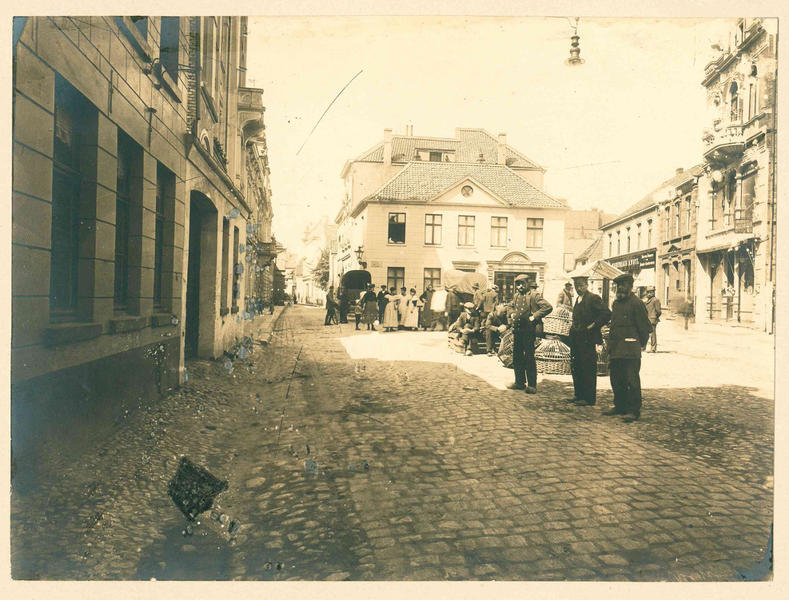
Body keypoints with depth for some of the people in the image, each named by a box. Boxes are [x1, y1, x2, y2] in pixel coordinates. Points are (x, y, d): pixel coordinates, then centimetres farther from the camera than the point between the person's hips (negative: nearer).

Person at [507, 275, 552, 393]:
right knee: (517, 357, 12)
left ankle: (532, 385, 4)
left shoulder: (534, 295, -8)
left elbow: (548, 307, -19)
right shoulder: (517, 296, 15)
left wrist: (534, 317, -19)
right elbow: (510, 306, 34)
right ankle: (519, 382, 24)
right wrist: (511, 314, 13)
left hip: (529, 330, -8)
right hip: (517, 330, 8)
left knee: (529, 357, -4)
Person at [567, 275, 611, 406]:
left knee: (588, 370, -4)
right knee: (575, 368, 13)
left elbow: (607, 314, -19)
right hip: (576, 340, 9)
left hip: (588, 340, -9)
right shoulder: (578, 299, 17)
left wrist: (592, 326, -16)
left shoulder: (593, 298, -10)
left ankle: (589, 399, 3)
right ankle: (579, 395, 23)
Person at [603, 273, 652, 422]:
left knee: (631, 380, -6)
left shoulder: (636, 303, -9)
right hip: (616, 348, 8)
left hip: (630, 350, -8)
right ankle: (620, 406, 26)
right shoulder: (616, 303, 16)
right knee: (616, 379, 14)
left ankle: (634, 411, 0)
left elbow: (645, 327, -7)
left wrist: (641, 344, 1)